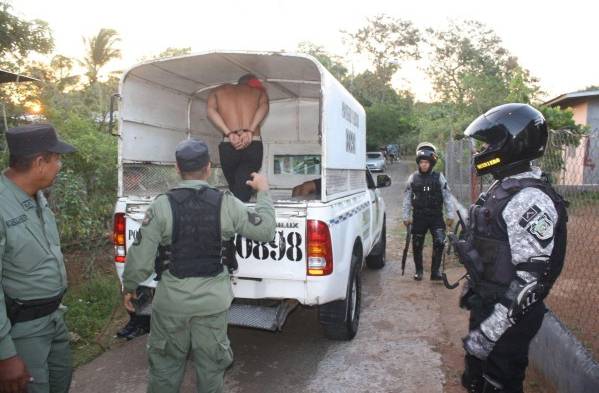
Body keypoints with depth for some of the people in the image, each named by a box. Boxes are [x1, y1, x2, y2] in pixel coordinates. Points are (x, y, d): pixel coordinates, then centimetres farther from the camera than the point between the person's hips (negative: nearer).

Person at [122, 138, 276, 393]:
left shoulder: (161, 206, -11)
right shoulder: (226, 203, -9)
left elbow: (141, 255, -9)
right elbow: (266, 231, -1)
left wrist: (129, 287, 9)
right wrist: (263, 192, 11)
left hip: (172, 298, 0)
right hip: (213, 298, 1)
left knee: (166, 363, 20)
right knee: (210, 364, 18)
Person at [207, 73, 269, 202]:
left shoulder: (219, 91, 21)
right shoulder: (259, 90, 20)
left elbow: (210, 110, 0)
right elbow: (264, 106, -3)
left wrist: (229, 133, -9)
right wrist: (250, 131, -14)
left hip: (228, 147, 1)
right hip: (253, 146, -1)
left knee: (234, 189, 17)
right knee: (243, 195, -2)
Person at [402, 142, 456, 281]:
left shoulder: (439, 177, 0)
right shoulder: (413, 178, 1)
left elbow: (447, 196, 1)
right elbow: (407, 198, 5)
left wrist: (450, 214, -2)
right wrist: (406, 216, 4)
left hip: (436, 216, -1)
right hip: (419, 217, 1)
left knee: (439, 242, -12)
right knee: (417, 245, 8)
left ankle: (435, 271, 2)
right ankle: (418, 270, 25)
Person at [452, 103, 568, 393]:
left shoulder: (529, 199, -23)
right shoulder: (503, 189, 7)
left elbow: (529, 279, -27)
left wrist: (487, 333, -25)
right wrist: (473, 292, 21)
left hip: (508, 319, -9)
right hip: (487, 306, 9)